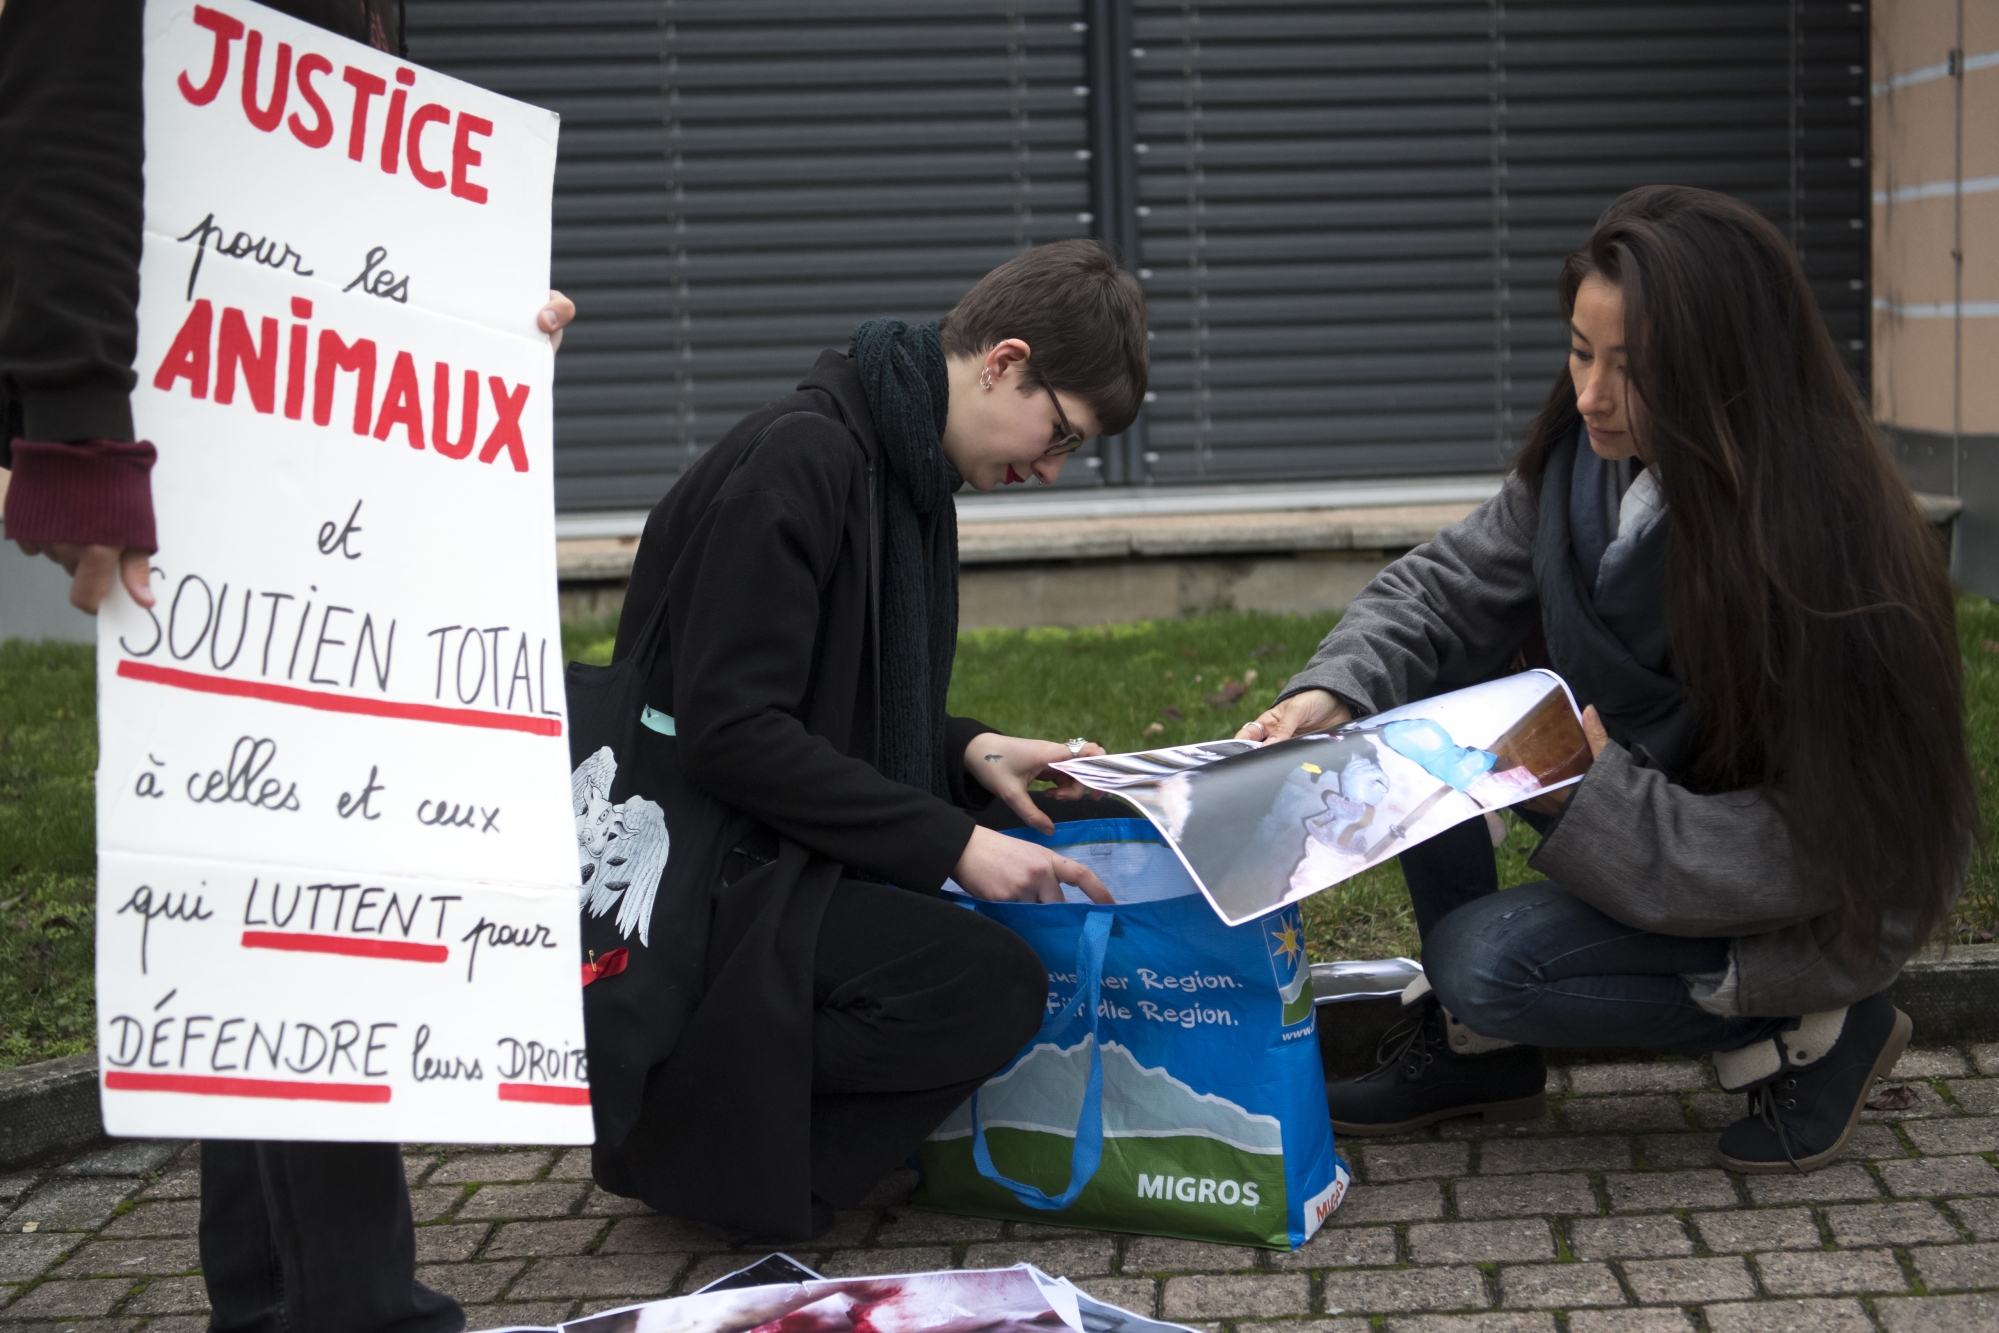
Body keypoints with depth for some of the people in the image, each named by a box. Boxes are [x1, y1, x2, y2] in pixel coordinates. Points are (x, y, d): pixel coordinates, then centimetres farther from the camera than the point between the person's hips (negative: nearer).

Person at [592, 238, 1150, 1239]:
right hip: (705, 881, -10)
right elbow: (728, 732, -24)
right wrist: (949, 842, -23)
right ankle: (675, 1120, -9)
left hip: (798, 853, 10)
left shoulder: (903, 468, 14)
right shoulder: (797, 461, -17)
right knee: (991, 987, -25)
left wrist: (966, 753, 3)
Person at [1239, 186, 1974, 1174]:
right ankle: (1472, 1050, 5)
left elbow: (1808, 849, -28)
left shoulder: (1821, 544, -31)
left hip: (1818, 909, -8)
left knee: (1489, 962, -24)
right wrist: (1333, 692, -19)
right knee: (1409, 694, -7)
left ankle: (1810, 1032, -2)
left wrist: (1597, 797, -37)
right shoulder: (1588, 456, -10)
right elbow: (1445, 588, -1)